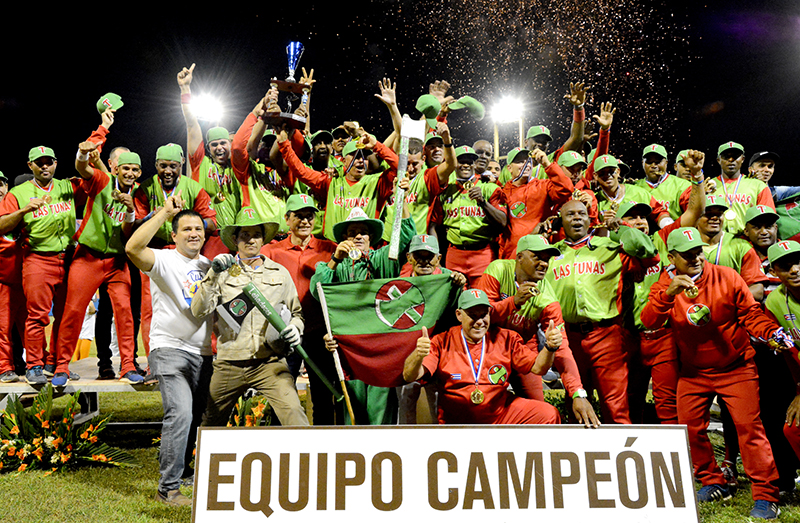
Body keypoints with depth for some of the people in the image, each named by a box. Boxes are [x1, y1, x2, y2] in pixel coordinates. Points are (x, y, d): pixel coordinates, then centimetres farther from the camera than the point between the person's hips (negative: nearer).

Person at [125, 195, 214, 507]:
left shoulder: (209, 266, 15)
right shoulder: (164, 260, -5)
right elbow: (132, 248, -26)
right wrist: (164, 212, -25)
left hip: (202, 353, 7)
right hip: (170, 349, -7)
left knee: (194, 417, 14)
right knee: (180, 413, -18)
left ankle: (177, 467, 35)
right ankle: (168, 489, -7)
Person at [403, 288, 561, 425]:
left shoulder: (506, 339, 5)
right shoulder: (441, 343, -4)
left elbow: (537, 367, 3)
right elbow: (409, 376, -13)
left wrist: (550, 348, -18)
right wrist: (418, 355, -36)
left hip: (502, 412, 2)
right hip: (456, 421, -2)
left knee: (549, 414, -14)